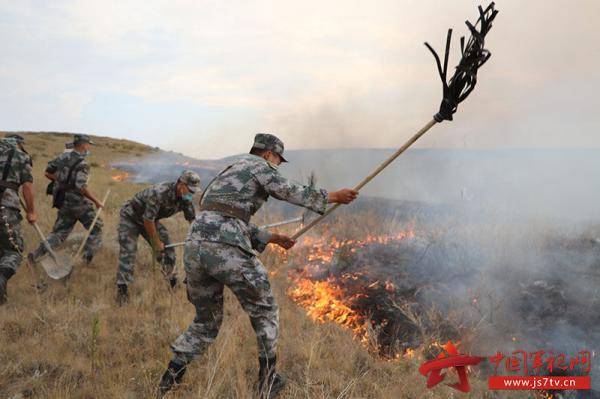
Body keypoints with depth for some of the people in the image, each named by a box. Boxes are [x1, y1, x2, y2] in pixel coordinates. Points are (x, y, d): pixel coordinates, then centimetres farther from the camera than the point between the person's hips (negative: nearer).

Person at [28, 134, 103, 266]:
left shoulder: (63, 157, 4)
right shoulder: (82, 164, -18)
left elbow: (48, 173, 9)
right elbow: (81, 187, -26)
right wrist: (96, 201, -18)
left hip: (64, 202, 7)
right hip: (79, 203, -7)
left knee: (59, 233, 17)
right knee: (96, 229, 10)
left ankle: (36, 254, 5)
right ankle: (88, 258, 6)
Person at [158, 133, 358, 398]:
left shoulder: (229, 174, 34)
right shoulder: (257, 164, 10)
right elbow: (288, 191, -3)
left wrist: (271, 238, 41)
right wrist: (331, 197, 5)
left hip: (194, 245, 8)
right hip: (226, 248, -8)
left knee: (206, 322, 21)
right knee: (264, 311, 11)